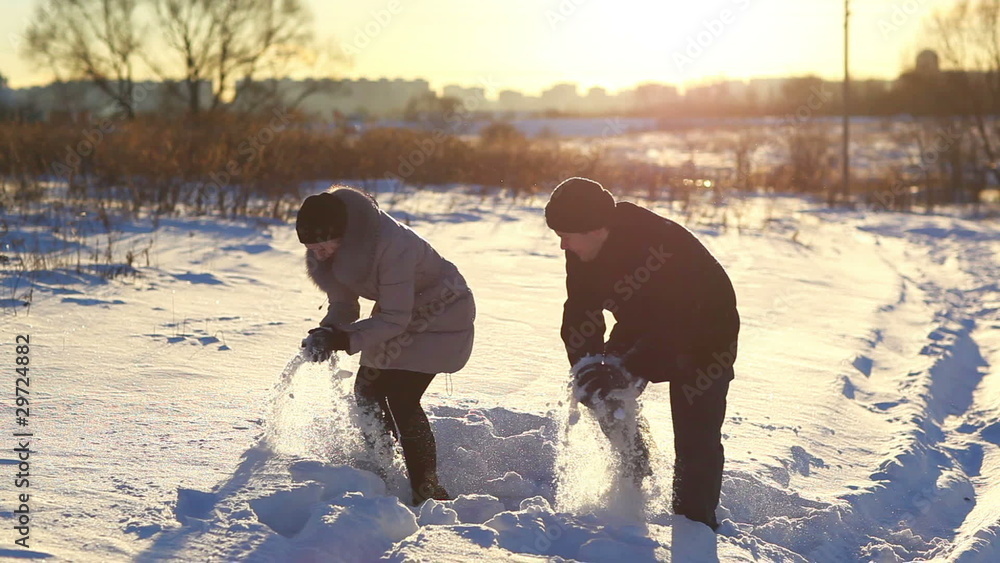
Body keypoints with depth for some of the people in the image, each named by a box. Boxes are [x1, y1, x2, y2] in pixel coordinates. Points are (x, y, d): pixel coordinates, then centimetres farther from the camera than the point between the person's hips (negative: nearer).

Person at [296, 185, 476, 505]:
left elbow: (395, 318, -32)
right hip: (397, 312, 8)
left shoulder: (390, 245, -37)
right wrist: (327, 333, -28)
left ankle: (427, 489, -7)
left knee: (402, 399, -16)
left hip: (440, 313, -8)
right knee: (368, 392, 5)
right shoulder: (325, 254, -13)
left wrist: (345, 340, -40)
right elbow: (343, 305, -7)